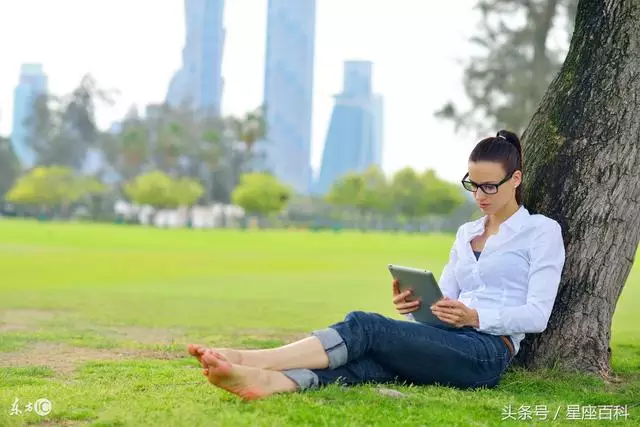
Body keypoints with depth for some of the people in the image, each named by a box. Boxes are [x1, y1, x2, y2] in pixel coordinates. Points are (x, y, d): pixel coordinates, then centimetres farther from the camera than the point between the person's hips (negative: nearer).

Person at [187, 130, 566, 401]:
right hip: (445, 343, 6)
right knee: (366, 362, -28)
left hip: (487, 351, -6)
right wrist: (415, 306, -4)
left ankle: (245, 358, -41)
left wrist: (475, 317, -19)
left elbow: (537, 314, -4)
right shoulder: (467, 233, 27)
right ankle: (265, 380, -56)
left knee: (366, 327, -28)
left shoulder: (542, 231, 6)